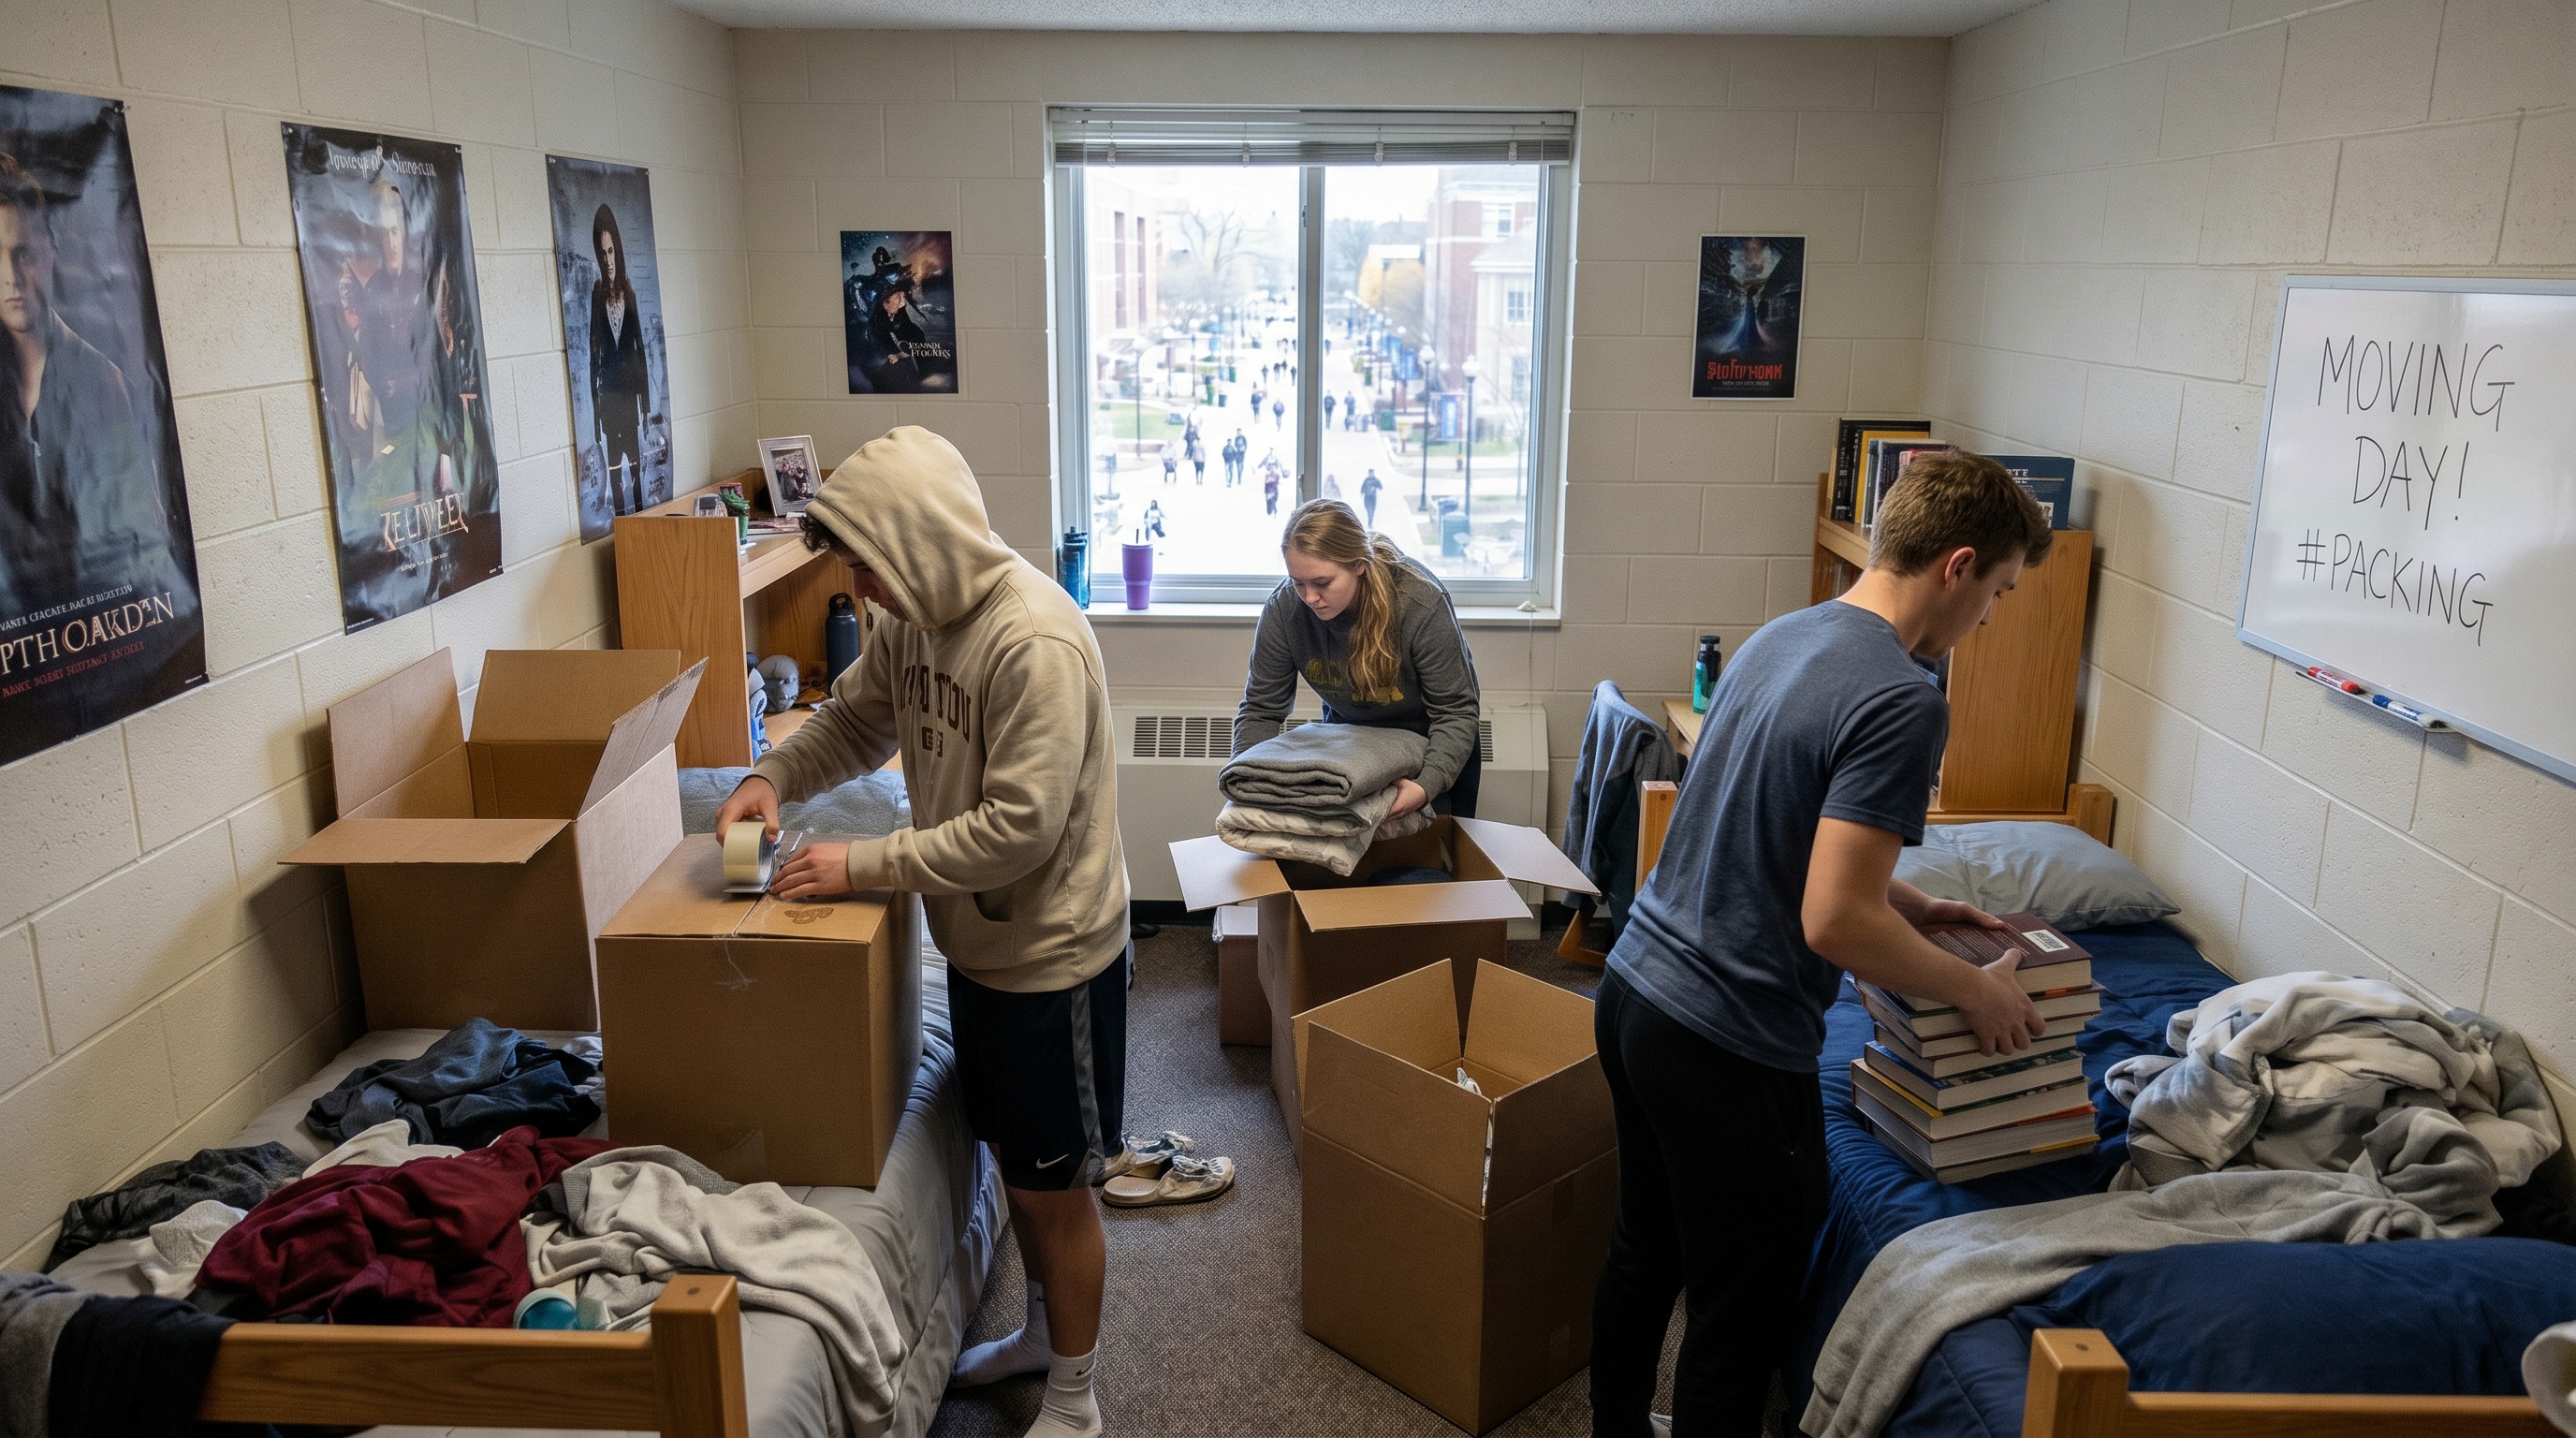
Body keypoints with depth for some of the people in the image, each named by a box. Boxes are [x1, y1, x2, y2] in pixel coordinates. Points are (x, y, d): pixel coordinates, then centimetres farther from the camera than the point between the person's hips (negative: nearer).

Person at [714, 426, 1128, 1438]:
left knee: (1052, 1186, 7)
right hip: (976, 940, 8)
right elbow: (857, 717, 17)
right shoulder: (915, 616, 0)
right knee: (1012, 1160, 24)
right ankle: (1042, 1331, 46)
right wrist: (775, 777, -2)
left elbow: (1019, 826, -29)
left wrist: (863, 865, -24)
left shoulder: (1036, 641, -28)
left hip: (1052, 954, -8)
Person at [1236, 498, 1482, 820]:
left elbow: (1455, 712, -29)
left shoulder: (1423, 604, -35)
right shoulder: (1284, 607, -27)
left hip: (1431, 742, -2)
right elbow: (1261, 708, -16)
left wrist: (1427, 786, -45)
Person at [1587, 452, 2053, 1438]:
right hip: (1727, 1050, -9)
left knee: (1643, 1253, 25)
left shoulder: (1780, 637, 8)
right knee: (1740, 1320, 9)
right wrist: (1977, 993, -9)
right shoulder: (1902, 701, -20)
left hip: (1633, 989, 9)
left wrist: (1908, 902, 21)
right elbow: (1835, 924, -25)